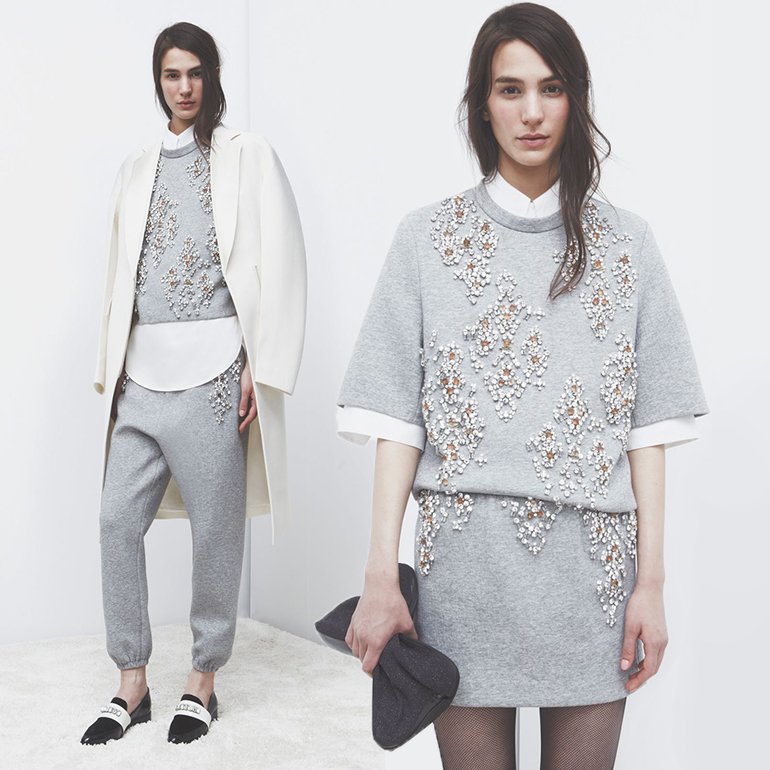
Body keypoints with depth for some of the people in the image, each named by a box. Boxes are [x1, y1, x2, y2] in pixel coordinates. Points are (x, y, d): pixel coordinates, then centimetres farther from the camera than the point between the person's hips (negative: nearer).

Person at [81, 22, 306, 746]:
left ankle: (203, 680, 17)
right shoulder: (137, 167, 18)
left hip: (211, 373, -5)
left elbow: (280, 266, -4)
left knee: (215, 530, 2)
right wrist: (109, 368, 12)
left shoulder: (246, 155, 3)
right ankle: (132, 682, 16)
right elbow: (119, 276, 18)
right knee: (118, 522, 3)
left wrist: (261, 369, -10)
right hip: (142, 377, 5)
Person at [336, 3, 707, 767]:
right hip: (466, 564, -1)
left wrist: (651, 581, -1)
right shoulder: (427, 238, 4)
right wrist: (380, 577, -6)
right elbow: (396, 416, 0)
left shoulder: (624, 244, 6)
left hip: (592, 568, 1)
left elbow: (647, 424, 4)